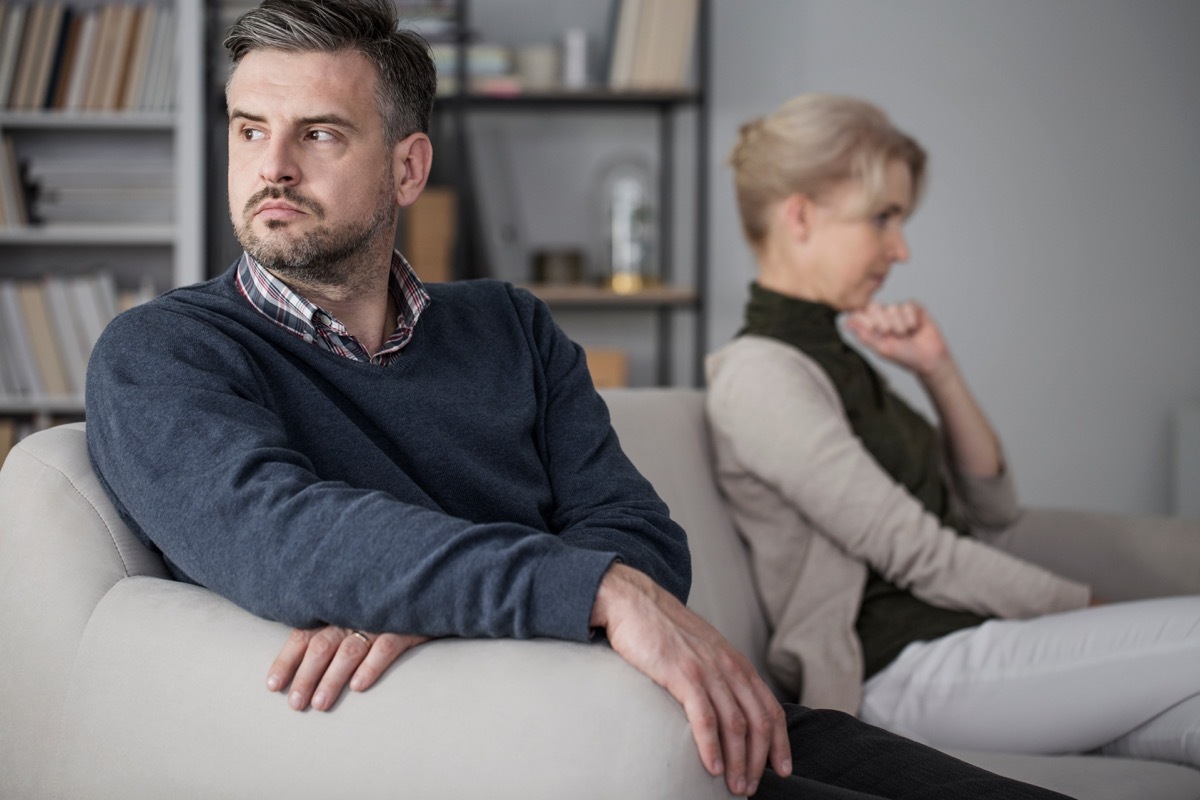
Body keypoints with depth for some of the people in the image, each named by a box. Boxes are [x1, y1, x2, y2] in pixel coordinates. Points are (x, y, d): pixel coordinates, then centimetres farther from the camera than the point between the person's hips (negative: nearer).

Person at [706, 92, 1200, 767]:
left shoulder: (836, 358, 20)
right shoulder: (759, 374, -8)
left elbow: (991, 518, 17)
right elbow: (921, 558, -12)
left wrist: (939, 371, 5)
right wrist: (1096, 611, -6)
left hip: (966, 641, 8)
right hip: (907, 672, -8)